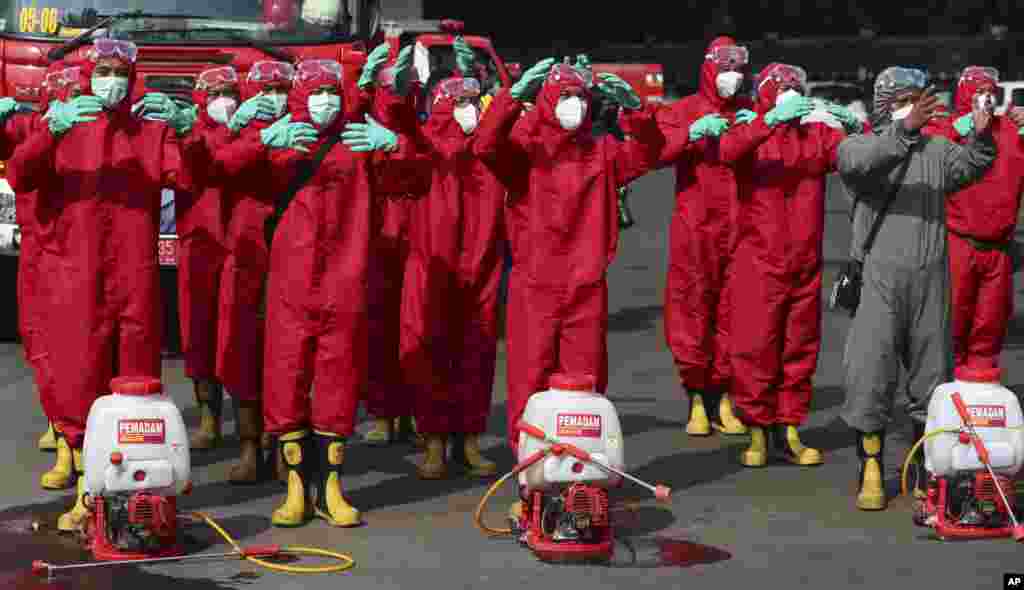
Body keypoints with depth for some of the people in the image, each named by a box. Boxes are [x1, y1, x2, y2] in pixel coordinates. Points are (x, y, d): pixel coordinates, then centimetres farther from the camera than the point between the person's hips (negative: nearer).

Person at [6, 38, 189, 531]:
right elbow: (18, 177, -8)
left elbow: (185, 177, -5)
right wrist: (50, 131, -24)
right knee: (79, 385, 0)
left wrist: (180, 135, -22)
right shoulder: (62, 130, 9)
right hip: (77, 279, 0)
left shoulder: (152, 133, 12)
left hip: (135, 278, 0)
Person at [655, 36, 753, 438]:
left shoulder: (750, 113, 12)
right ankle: (697, 400, 5)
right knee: (692, 313, -3)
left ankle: (722, 399, 10)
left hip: (738, 229, 2)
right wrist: (692, 132, -21)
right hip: (694, 228, -2)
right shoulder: (685, 111, 5)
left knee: (732, 313, 3)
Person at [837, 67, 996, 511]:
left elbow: (969, 166, 0)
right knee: (870, 376, -5)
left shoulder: (937, 149, 15)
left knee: (932, 375, 9)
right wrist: (904, 130, -34)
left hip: (931, 279, 3)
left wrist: (980, 137, -21)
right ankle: (871, 474, 5)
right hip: (879, 278, -3)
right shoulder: (858, 145, 3)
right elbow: (856, 162, -19)